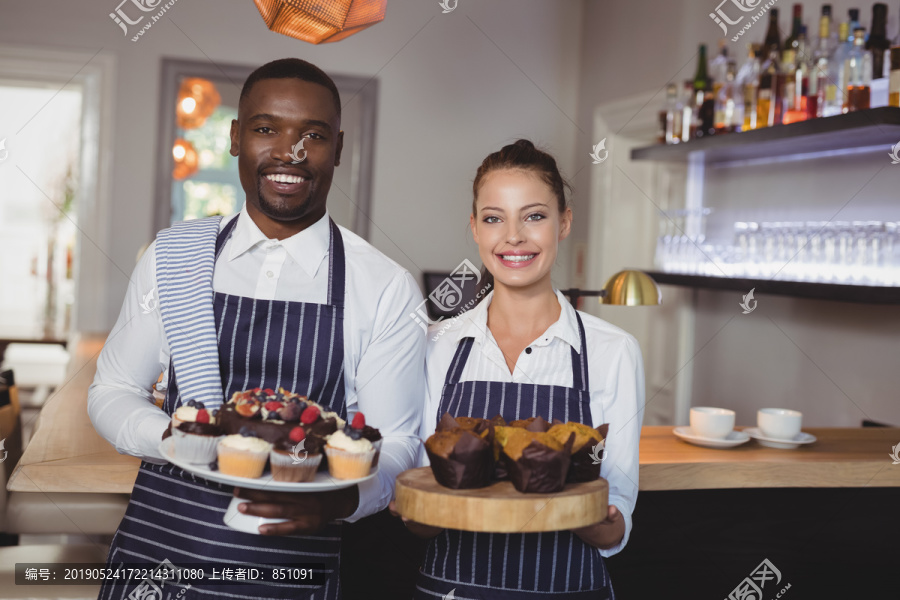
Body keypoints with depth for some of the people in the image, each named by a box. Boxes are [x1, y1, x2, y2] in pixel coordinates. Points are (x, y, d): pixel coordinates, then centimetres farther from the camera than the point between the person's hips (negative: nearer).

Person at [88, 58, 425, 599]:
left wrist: (342, 497, -25)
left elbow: (396, 443, -3)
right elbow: (113, 390, 8)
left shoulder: (386, 289, -7)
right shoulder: (173, 257, 1)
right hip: (152, 548, 2)